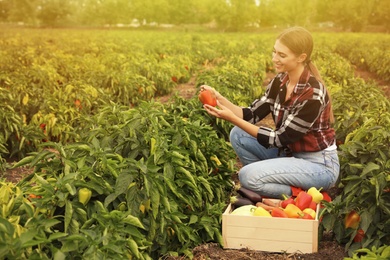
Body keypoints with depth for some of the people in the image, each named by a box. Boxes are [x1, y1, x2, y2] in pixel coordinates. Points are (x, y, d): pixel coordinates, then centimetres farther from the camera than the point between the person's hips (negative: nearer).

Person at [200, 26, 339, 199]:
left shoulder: (312, 94, -26)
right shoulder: (280, 82, -2)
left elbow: (280, 138, -24)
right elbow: (252, 115, -2)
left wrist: (232, 118, -28)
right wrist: (220, 99, -17)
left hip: (319, 165, -8)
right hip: (291, 153, 8)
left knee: (248, 176, -24)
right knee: (238, 134, -4)